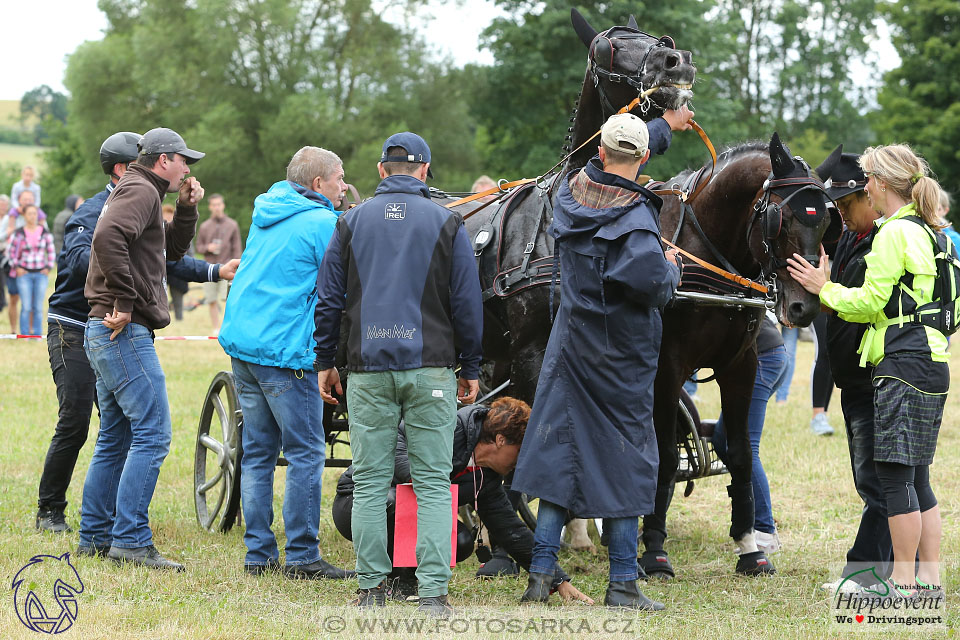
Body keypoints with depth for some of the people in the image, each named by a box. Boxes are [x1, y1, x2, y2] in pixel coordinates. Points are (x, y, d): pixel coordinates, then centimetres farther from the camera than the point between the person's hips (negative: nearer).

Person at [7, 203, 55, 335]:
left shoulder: (45, 233, 2)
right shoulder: (19, 234, -3)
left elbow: (51, 252, 12)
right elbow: (10, 252, 7)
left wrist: (49, 267, 3)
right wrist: (16, 267, -2)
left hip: (41, 274, 2)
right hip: (24, 274, -2)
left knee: (38, 307, 1)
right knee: (26, 307, -7)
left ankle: (37, 334, 8)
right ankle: (25, 335, 0)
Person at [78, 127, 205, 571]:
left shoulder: (139, 192, 23)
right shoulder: (140, 190, -10)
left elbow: (172, 251, 30)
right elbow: (108, 238, -28)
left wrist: (186, 209, 15)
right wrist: (124, 300, -23)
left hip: (106, 333, 11)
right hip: (124, 332, -11)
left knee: (115, 439, 14)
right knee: (152, 435, -12)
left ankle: (94, 535, 18)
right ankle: (131, 539, -14)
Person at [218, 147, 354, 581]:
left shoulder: (266, 213, 17)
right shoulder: (322, 224, -8)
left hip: (241, 344, 8)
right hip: (284, 351, -8)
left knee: (257, 453, 11)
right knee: (305, 453, -3)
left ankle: (258, 553, 11)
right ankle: (301, 556, -4)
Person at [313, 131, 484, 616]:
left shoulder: (351, 222, 8)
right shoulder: (446, 223, 2)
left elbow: (328, 299, 9)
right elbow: (467, 303, 3)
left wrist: (325, 362, 16)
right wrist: (471, 370, 11)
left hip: (368, 371, 1)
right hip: (431, 368, -1)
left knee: (369, 482, 6)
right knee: (433, 482, 0)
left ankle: (372, 586, 6)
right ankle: (433, 591, -7)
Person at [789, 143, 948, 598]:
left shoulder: (894, 233, -11)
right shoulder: (927, 232, 17)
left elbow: (871, 301, -12)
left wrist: (824, 289, 1)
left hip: (903, 364, -10)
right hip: (930, 361, 10)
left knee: (895, 473, -7)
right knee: (916, 476, 11)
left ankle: (903, 581, -6)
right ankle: (930, 576, 11)